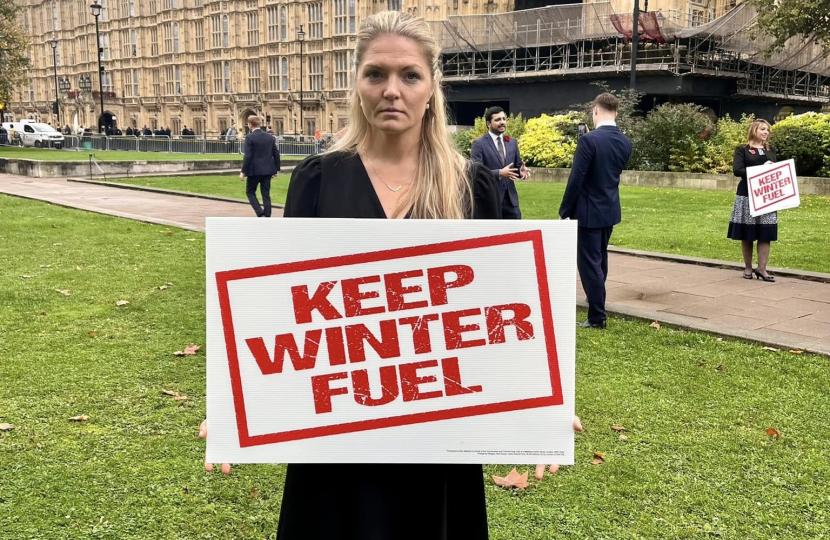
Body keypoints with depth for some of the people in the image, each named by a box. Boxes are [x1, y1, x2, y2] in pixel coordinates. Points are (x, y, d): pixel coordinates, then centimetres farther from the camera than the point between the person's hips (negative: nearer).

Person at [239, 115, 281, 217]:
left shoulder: (249, 138, -10)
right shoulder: (270, 137, 6)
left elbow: (247, 156, -15)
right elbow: (276, 154, 7)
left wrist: (243, 172, -9)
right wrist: (276, 169, 16)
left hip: (255, 170, -5)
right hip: (267, 170, 5)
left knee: (250, 192, 11)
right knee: (266, 194, 8)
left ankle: (260, 213, -6)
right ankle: (267, 217, 7)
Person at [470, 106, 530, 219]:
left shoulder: (512, 142, 13)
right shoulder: (479, 144, -7)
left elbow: (517, 166, 18)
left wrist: (521, 171, -7)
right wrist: (499, 173, -25)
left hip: (510, 199, 6)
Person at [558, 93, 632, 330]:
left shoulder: (589, 140, -20)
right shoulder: (625, 142, 3)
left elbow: (576, 179, -19)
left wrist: (564, 211, -10)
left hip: (588, 211, -8)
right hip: (610, 210, 8)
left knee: (589, 263, 0)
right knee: (600, 260, 22)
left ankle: (597, 317, 4)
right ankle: (597, 306, 37)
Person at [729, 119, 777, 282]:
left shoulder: (771, 151, 16)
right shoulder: (742, 150, 0)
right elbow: (737, 170, -11)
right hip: (747, 195, -4)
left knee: (765, 233, -2)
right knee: (747, 233, 2)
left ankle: (762, 268, 2)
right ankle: (748, 268, 13)